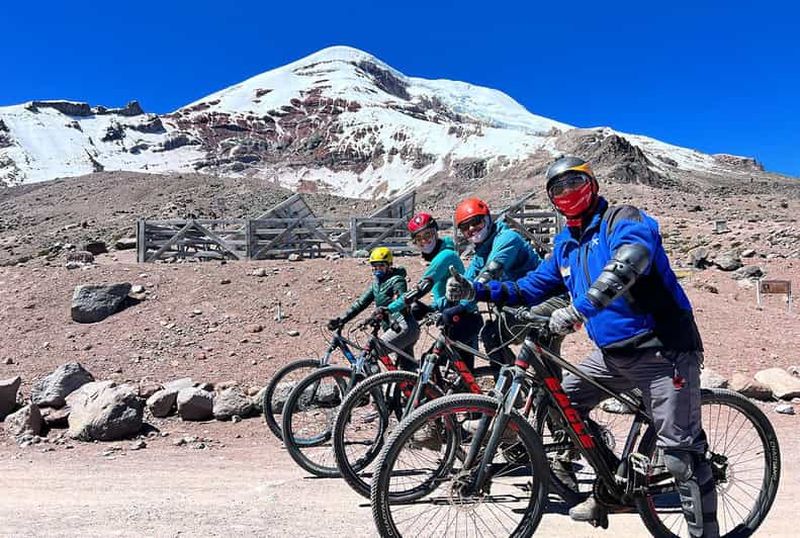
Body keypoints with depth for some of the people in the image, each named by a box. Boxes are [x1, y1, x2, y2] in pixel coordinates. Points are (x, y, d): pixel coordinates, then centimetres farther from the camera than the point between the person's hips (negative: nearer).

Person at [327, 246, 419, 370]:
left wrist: (385, 310, -43)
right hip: (393, 328, 9)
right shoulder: (376, 283, 17)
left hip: (404, 327, -9)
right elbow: (361, 302, 14)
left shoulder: (397, 280, -6)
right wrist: (341, 319, 4)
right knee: (409, 369, 12)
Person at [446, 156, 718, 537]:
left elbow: (629, 261, -34)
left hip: (662, 349, -8)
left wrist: (578, 309, -44)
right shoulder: (565, 245, 11)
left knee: (680, 449, -9)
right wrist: (476, 290, 6)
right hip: (612, 352, 8)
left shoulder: (623, 220, -12)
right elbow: (530, 288, 17)